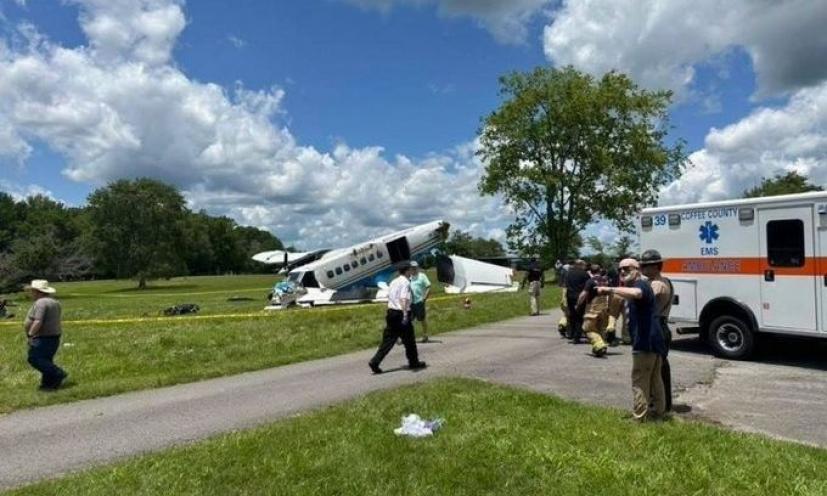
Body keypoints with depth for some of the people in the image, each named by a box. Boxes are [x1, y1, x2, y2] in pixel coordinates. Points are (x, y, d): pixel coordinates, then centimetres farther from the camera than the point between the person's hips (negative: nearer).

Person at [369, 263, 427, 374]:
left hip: (391, 312, 8)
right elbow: (403, 299, -23)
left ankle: (375, 362, -1)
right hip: (401, 314, -7)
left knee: (388, 340, 7)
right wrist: (405, 315, -30)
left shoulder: (393, 282, 15)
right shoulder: (405, 282, -11)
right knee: (409, 340, 10)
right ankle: (413, 362, 24)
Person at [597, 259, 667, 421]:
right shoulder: (641, 286, 21)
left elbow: (635, 293, -37)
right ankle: (658, 411, 29)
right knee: (655, 379, 19)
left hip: (645, 342, -11)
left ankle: (640, 418, 0)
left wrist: (610, 290, -36)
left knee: (640, 381, -4)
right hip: (654, 340, 11)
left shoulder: (641, 284, -12)